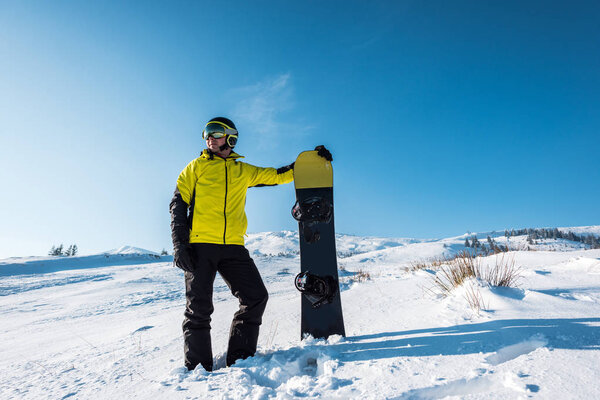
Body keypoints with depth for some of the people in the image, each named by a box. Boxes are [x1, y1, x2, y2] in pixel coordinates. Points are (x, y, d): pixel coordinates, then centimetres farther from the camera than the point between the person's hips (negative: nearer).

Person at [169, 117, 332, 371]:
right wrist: (179, 243, -6)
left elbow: (278, 176, 17)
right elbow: (178, 205, 6)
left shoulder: (244, 171, 16)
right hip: (200, 245, -2)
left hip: (233, 247, 3)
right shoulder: (197, 167, 10)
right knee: (199, 308, -3)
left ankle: (239, 359, 11)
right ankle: (197, 368, 13)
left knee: (256, 297, -4)